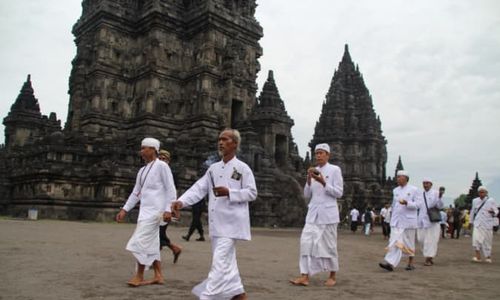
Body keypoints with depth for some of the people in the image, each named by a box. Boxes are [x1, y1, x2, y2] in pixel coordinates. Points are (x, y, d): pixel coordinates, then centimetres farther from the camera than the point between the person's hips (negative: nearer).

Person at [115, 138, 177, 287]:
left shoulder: (161, 166, -7)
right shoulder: (142, 170, 16)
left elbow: (170, 189, -11)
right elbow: (136, 192, 20)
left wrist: (168, 209, -17)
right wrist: (124, 209, 15)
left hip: (154, 210, -8)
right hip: (144, 210, 8)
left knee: (140, 241, -9)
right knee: (151, 244, 10)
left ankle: (139, 276, 2)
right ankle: (158, 276, 18)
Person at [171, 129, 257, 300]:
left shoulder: (242, 168, -4)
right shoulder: (213, 168, 12)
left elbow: (252, 193, -6)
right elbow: (199, 188, 3)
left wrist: (229, 192, -19)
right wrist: (181, 201, -13)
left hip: (231, 222, -7)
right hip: (216, 222, 7)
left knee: (220, 261, -11)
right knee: (226, 261, 16)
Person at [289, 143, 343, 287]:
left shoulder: (335, 170, -2)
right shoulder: (313, 171, 11)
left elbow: (339, 193, -7)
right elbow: (307, 195, 10)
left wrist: (323, 183, -18)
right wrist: (309, 180, -6)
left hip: (328, 213, -4)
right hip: (313, 213, 4)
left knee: (329, 245, 4)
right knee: (306, 242, -6)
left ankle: (332, 276, 21)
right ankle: (305, 276, -4)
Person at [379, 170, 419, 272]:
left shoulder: (413, 190, -1)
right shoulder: (395, 190, 12)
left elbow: (416, 205, -5)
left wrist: (406, 203, -23)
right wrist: (392, 219, 20)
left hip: (408, 220, -3)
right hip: (396, 221, 3)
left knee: (409, 242, 8)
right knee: (395, 241, -8)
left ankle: (411, 263, 23)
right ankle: (390, 263, -19)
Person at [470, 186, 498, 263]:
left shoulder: (491, 200, 0)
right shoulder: (475, 201, 9)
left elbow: (496, 211, 2)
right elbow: (473, 211, 17)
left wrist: (493, 212, -21)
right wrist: (471, 221, 17)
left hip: (487, 224, -1)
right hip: (477, 223, 1)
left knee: (487, 240, 7)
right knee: (476, 239, -14)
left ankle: (488, 257, 24)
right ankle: (478, 256, -8)